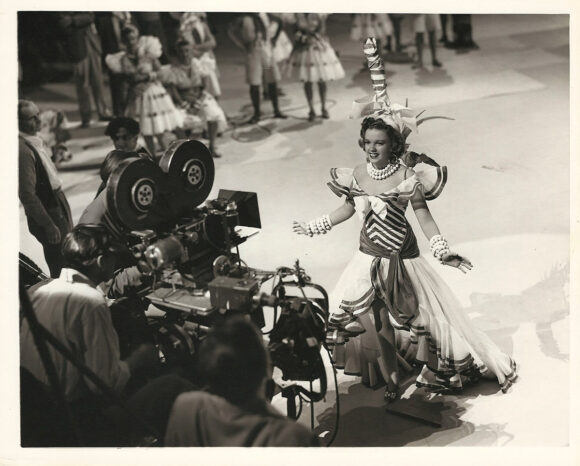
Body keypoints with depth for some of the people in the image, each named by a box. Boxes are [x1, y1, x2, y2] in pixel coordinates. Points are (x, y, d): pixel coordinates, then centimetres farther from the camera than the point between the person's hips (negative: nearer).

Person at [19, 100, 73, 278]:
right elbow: (28, 195, -25)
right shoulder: (23, 150, -25)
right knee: (60, 267, -3)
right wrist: (48, 226, -23)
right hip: (48, 212, -10)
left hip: (58, 202, 10)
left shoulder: (35, 141, 5)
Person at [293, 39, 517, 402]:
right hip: (369, 259, 4)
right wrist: (315, 227, 15)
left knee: (419, 317, 5)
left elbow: (423, 215, -15)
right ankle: (390, 378, 31)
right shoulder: (357, 175, -6)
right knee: (374, 324, 13)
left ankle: (437, 371, 25)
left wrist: (444, 252, -22)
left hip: (402, 259, -4)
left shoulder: (406, 177, -19)